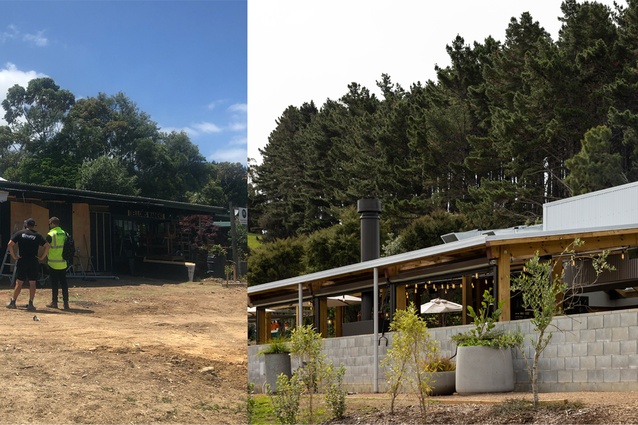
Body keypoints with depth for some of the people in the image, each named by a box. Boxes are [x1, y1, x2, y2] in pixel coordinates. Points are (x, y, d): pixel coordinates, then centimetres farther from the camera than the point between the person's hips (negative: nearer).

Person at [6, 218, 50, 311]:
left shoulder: (19, 233, 2)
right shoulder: (37, 235, 2)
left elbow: (10, 244, -8)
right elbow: (47, 246, -7)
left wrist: (14, 256, -1)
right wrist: (42, 257, 0)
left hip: (21, 261, 0)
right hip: (33, 262, 0)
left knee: (19, 282, 7)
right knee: (32, 283, 5)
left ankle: (13, 301, 9)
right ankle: (30, 304, 2)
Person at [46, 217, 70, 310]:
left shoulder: (51, 234, -11)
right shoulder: (64, 234, 6)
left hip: (53, 263, -5)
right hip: (63, 263, 5)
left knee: (54, 283, 3)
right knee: (64, 283, 7)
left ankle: (54, 302, 9)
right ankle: (66, 302, 4)